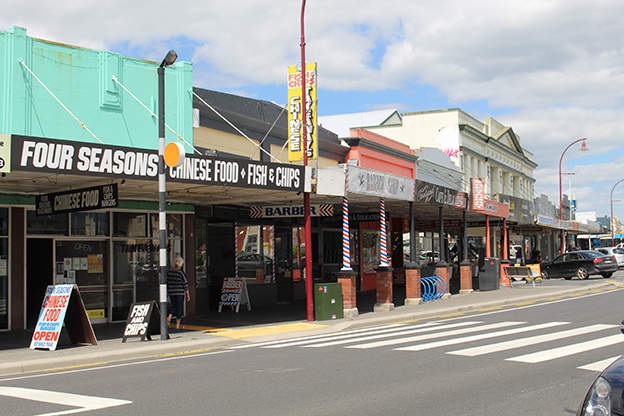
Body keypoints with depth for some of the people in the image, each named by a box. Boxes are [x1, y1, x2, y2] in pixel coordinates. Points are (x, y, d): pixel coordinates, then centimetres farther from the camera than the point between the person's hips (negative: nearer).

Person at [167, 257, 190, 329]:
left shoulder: (169, 271, 3)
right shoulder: (181, 272, -13)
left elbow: (167, 282, 10)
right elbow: (185, 284, -11)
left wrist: (167, 292, 20)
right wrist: (188, 294, -7)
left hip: (171, 292, 5)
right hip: (180, 292, -5)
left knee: (174, 306, 19)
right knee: (180, 307, 6)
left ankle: (169, 317, -7)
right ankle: (177, 325, 8)